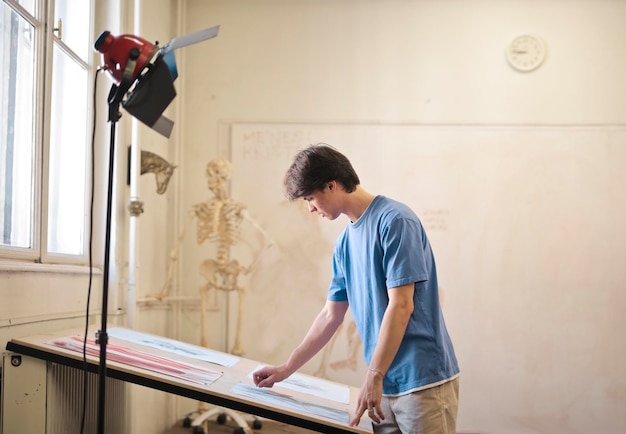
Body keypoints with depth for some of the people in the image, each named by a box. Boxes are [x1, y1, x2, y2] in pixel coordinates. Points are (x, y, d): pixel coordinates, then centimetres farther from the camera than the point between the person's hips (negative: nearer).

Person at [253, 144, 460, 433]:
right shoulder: (344, 243, 11)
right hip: (385, 386, 7)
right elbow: (331, 316, 18)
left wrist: (373, 377, -18)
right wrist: (287, 369, 19)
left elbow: (401, 306, -17)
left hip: (423, 380, -7)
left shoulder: (394, 221, -12)